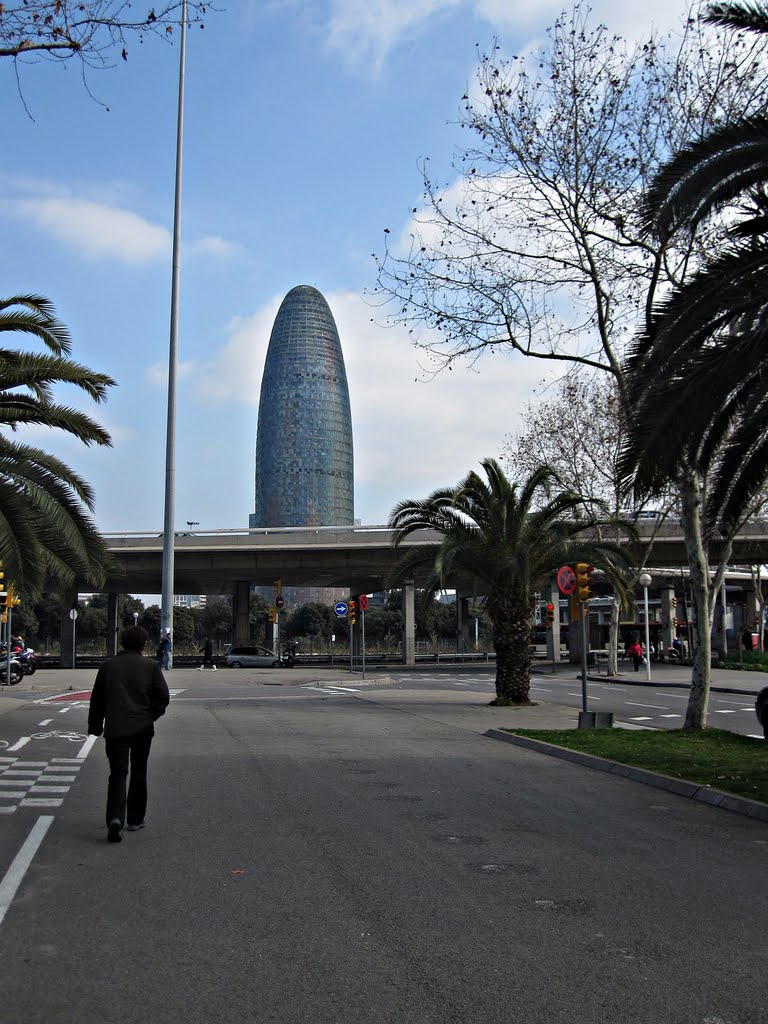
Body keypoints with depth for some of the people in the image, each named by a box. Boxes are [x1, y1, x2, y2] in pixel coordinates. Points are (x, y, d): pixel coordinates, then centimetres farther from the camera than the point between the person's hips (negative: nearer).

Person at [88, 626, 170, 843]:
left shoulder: (108, 666, 4)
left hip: (115, 728, 0)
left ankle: (115, 818, -19)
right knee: (138, 774, 15)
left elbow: (97, 699, 9)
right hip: (142, 728, 0)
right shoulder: (150, 666, -2)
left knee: (117, 774, 1)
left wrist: (95, 726, 19)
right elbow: (163, 696, -7)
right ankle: (135, 819, 21)